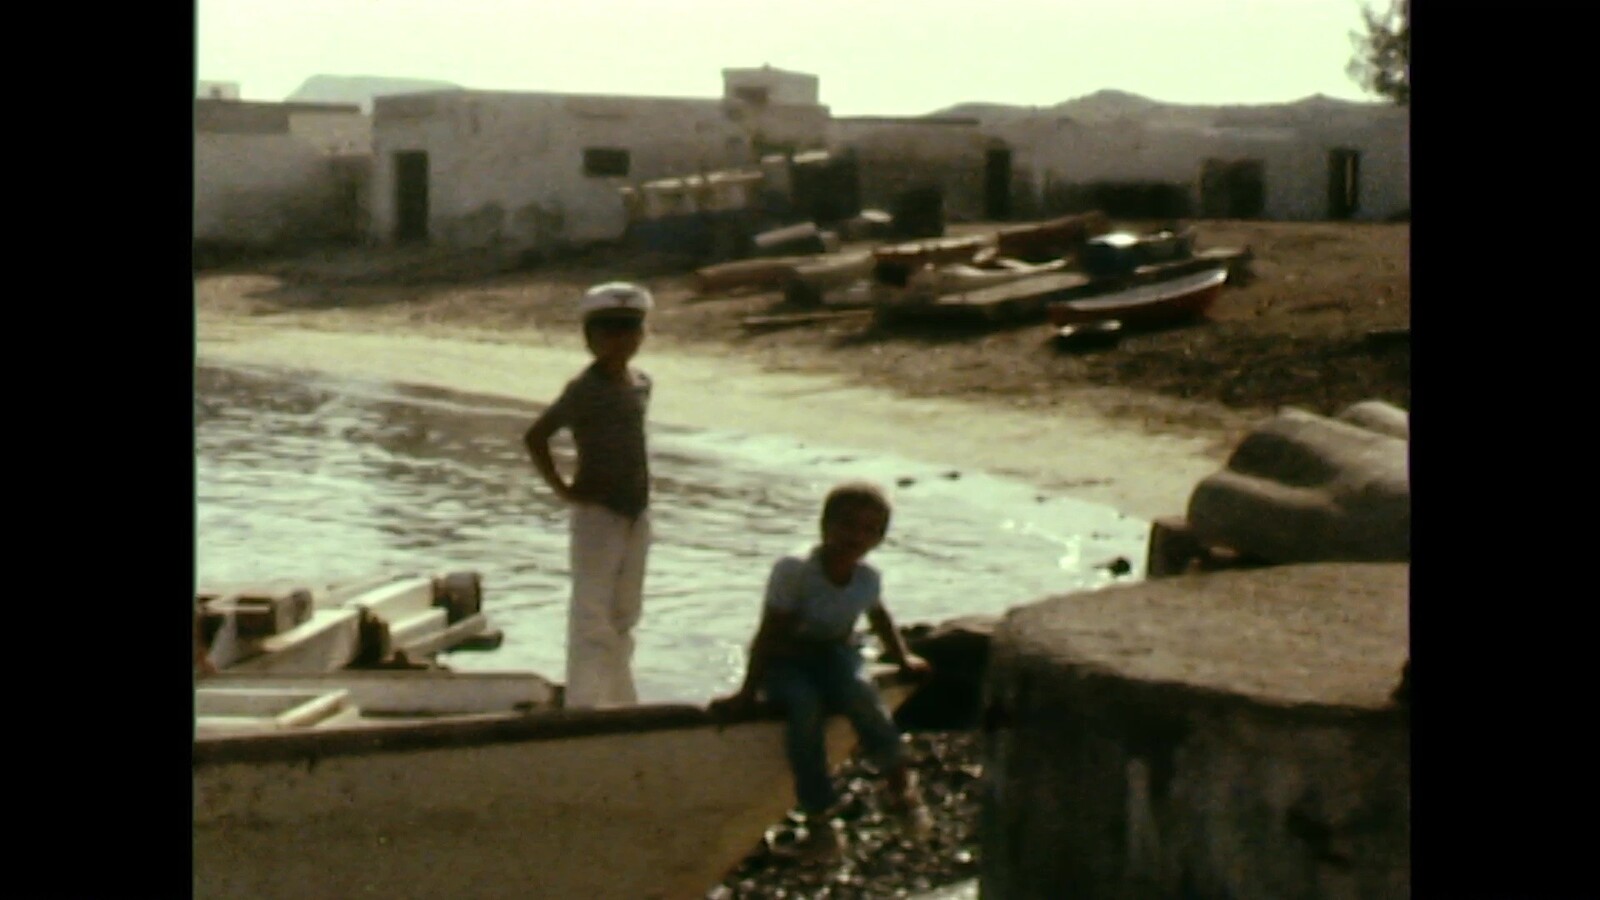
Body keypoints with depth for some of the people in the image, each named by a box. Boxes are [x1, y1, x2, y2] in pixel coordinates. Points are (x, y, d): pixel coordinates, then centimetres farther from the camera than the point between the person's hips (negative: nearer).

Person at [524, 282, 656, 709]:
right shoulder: (585, 390, -14)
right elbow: (535, 436, -16)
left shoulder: (641, 384, 7)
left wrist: (639, 490, 10)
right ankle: (583, 706, -3)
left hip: (636, 513, 7)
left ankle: (620, 704, 27)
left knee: (624, 616, 16)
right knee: (592, 617, -6)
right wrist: (561, 488, -13)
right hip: (597, 514, -7)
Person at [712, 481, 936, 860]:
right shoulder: (793, 570, -17)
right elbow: (770, 633, -15)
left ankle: (900, 781, -22)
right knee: (804, 705, -36)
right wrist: (749, 690, -17)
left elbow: (879, 617, 23)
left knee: (858, 690, -33)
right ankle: (819, 815, -30)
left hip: (835, 654, 3)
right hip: (786, 662, -3)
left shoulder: (868, 578, -2)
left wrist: (903, 657, 22)